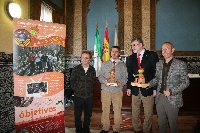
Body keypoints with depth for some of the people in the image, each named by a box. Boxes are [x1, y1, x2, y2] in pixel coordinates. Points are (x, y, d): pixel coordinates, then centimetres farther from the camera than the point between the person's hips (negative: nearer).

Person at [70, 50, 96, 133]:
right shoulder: (76, 69, -3)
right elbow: (72, 81, 0)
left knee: (88, 115, 14)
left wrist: (90, 89, 1)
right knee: (77, 115, 9)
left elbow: (94, 81, 10)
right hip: (78, 96, -1)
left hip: (89, 96, 2)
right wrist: (77, 90, -5)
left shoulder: (92, 70, 2)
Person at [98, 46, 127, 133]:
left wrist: (120, 82, -16)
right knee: (105, 110, 6)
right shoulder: (104, 64, 11)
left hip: (117, 90, 0)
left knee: (117, 110, 5)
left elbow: (125, 78, 3)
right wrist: (104, 81, -12)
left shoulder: (122, 65, 8)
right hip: (106, 90, 1)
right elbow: (100, 76, 7)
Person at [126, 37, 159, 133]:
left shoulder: (152, 55, -4)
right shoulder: (130, 58, 10)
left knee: (148, 114, 9)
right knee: (135, 113, 14)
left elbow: (156, 72, -6)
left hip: (148, 89, -4)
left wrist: (155, 88, -11)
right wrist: (129, 87, 5)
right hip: (135, 89, 4)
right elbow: (129, 74, 12)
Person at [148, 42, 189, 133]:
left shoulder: (180, 64, -8)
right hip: (159, 98, 4)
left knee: (173, 124, 13)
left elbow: (185, 82, -7)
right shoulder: (159, 64, 6)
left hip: (173, 99, -4)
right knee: (161, 123, 17)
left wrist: (171, 91, -17)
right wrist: (149, 84, -4)